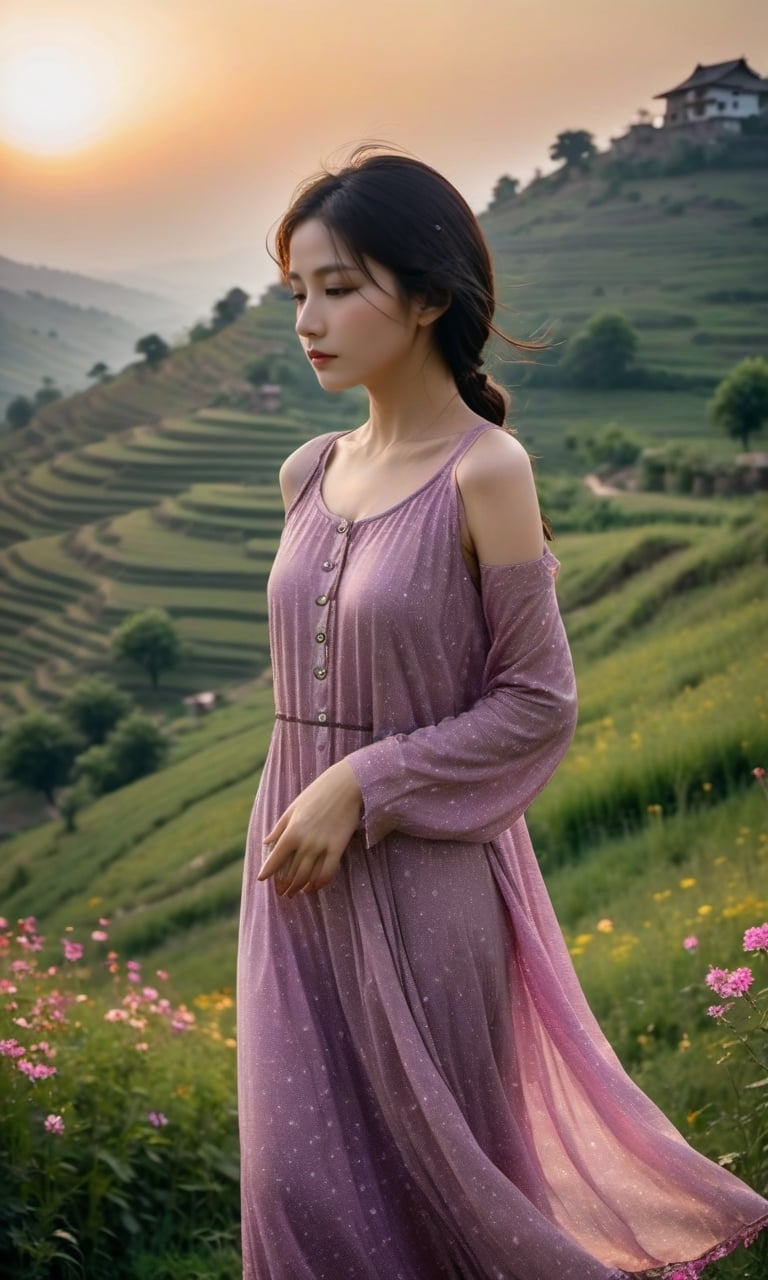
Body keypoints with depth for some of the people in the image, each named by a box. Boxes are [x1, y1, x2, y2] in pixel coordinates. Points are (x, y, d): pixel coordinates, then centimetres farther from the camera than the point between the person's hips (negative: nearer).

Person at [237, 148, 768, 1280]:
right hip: (300, 869, 5)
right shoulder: (310, 475, 5)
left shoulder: (485, 473, -14)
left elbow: (538, 705, -12)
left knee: (435, 1163, 12)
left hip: (425, 873, -5)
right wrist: (304, 802, 13)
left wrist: (363, 787, -17)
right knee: (303, 1176, 9)